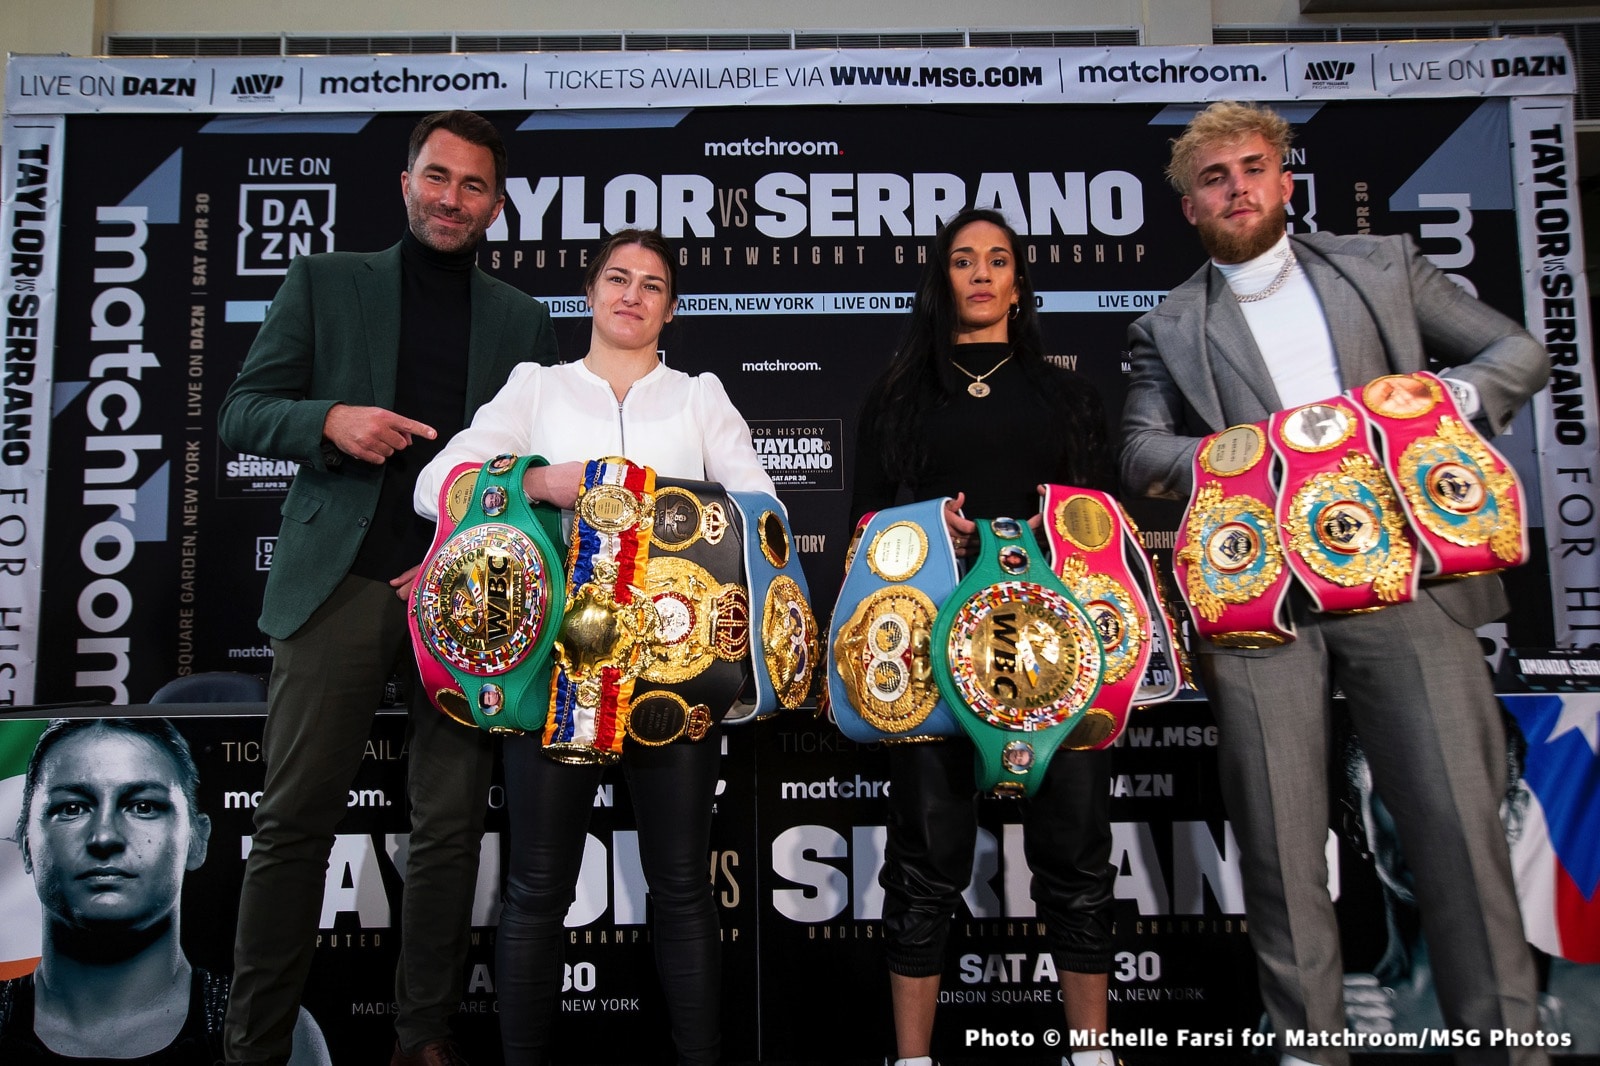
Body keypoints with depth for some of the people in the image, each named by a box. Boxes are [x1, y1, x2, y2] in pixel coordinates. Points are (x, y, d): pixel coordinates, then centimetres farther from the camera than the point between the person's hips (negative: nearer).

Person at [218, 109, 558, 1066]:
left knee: (451, 827, 4)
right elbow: (242, 413, 8)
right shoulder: (323, 282, 12)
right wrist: (331, 420, -13)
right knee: (296, 822, 1)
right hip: (341, 582, -1)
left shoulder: (524, 320, 15)